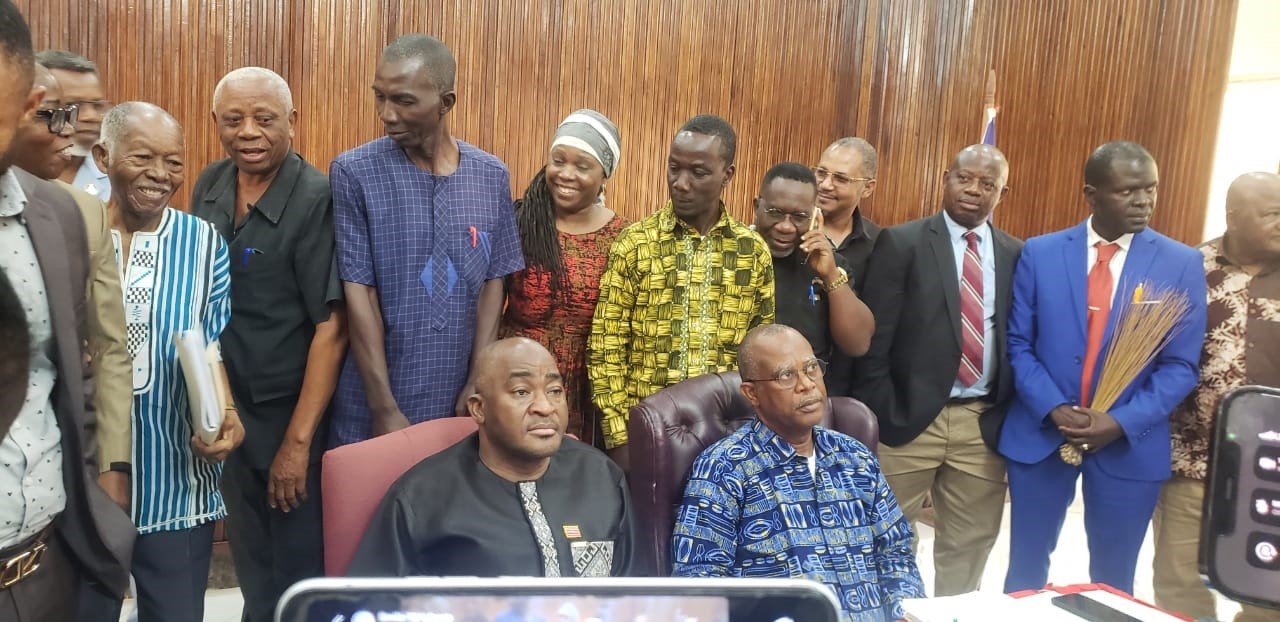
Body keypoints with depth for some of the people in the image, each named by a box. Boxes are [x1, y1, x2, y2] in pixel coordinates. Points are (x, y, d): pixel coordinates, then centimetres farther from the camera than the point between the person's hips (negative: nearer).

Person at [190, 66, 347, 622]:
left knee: (299, 564, 10)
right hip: (222, 406, 6)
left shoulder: (317, 200, -18)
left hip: (289, 410, -6)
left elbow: (331, 327, -20)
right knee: (248, 556, 22)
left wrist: (298, 439, -20)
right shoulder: (209, 186, 2)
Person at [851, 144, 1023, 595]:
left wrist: (1010, 416, 3)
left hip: (984, 424, 4)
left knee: (968, 553, 14)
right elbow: (873, 338, -6)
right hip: (909, 419, -3)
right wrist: (876, 417, -10)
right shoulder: (902, 243, -3)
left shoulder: (1017, 254, 9)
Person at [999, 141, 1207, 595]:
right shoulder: (1039, 253, 0)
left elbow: (1180, 365, -3)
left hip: (1131, 445, 0)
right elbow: (1019, 344, 0)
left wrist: (1122, 422, -15)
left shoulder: (1182, 264, -2)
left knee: (1112, 584, 13)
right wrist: (1052, 410, -14)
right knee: (1025, 572, 12)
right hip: (1039, 434, 0)